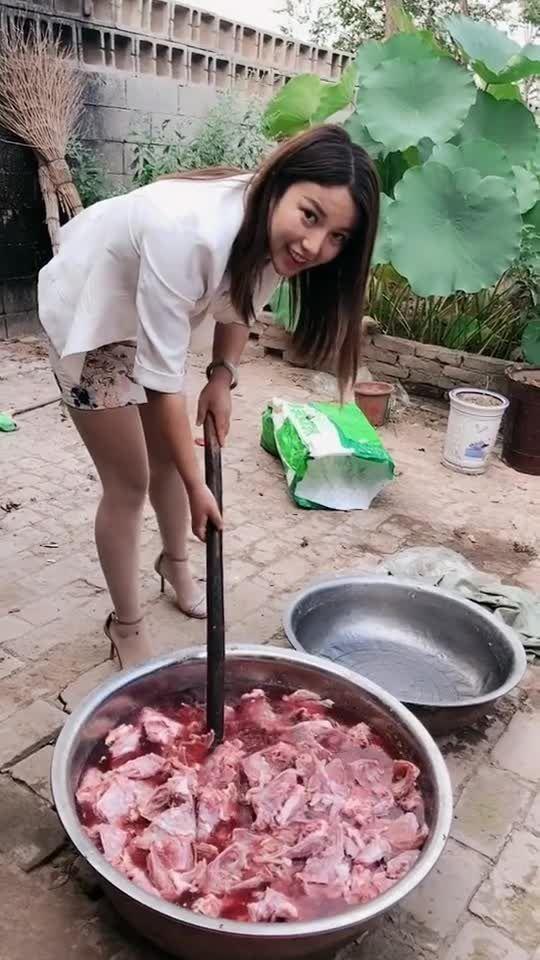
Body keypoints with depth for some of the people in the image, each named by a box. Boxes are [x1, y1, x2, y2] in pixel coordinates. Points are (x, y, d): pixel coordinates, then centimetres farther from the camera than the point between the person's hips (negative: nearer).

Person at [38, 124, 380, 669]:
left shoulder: (271, 233, -19)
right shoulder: (190, 232, -42)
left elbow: (239, 305, 2)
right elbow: (162, 375, -34)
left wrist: (223, 376, -12)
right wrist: (195, 485, -27)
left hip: (150, 314, 6)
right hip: (87, 313, -6)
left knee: (169, 455, 16)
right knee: (129, 480, -3)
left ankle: (175, 562, 43)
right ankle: (126, 625, 17)